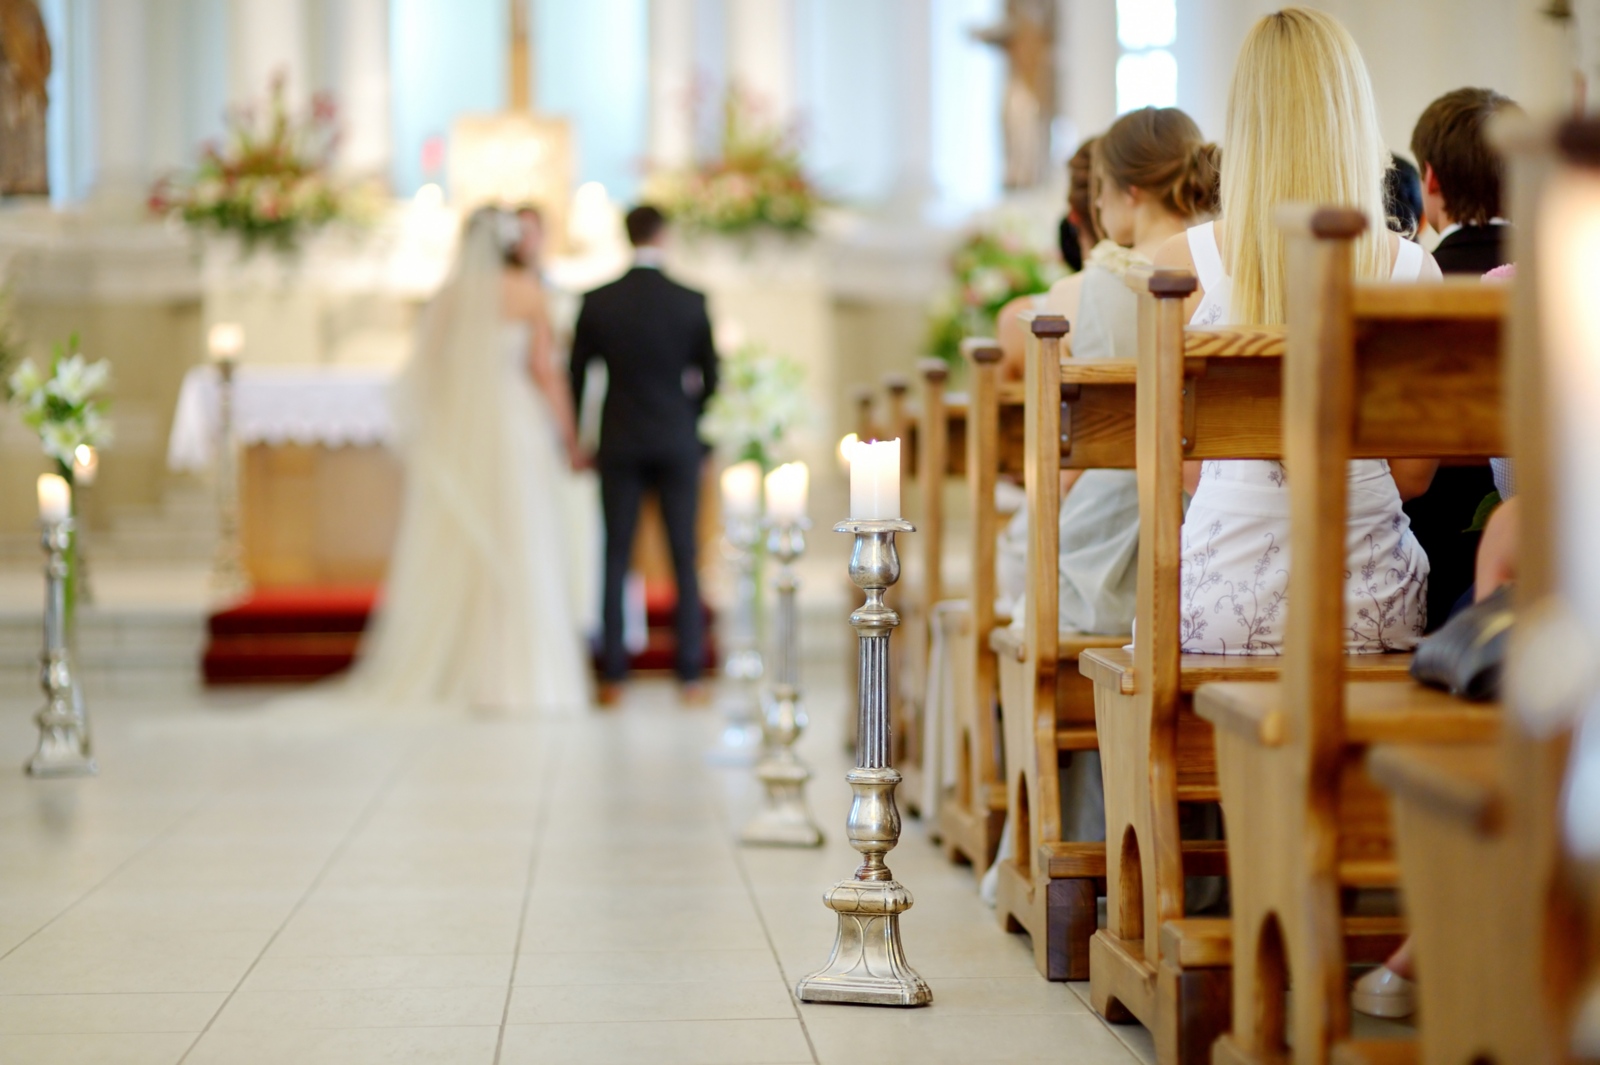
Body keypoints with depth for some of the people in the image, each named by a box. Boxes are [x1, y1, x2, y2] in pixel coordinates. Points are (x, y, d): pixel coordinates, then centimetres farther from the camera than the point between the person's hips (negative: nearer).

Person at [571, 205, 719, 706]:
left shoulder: (597, 303, -3)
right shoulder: (692, 303, -4)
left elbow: (576, 375, 2)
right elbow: (711, 377, 1)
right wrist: (705, 439, 13)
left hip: (619, 445, 0)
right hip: (679, 445, 0)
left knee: (615, 560, 4)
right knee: (685, 561, 4)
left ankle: (613, 677, 4)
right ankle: (690, 675, 5)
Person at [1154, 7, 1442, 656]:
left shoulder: (1184, 263, -6)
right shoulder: (1412, 270, -4)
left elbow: (1180, 467, 3)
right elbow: (1413, 473, 5)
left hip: (1224, 604, -1)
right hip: (1371, 605, 1)